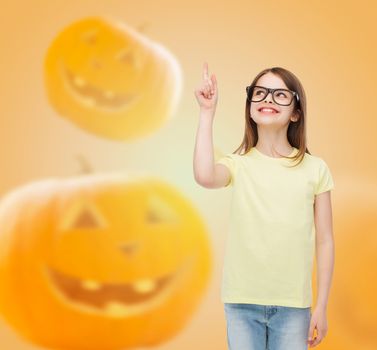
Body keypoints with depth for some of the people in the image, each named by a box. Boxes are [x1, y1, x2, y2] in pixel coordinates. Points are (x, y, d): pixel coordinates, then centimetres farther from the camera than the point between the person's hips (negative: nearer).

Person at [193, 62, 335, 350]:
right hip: (242, 302, 0)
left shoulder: (315, 168, -1)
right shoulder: (238, 164, -1)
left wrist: (321, 307, 1)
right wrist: (207, 112, -18)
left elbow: (324, 241, 2)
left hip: (293, 305, 0)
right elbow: (205, 177, -25)